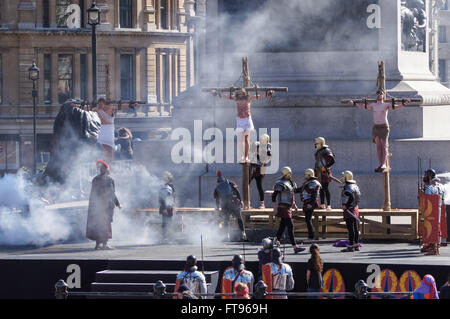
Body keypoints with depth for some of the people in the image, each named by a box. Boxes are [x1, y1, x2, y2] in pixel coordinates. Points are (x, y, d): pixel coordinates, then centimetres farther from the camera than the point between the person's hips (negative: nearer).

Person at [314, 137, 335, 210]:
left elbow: (332, 161, -17)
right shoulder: (318, 151, 15)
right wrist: (315, 171, 21)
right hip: (319, 173, 9)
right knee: (321, 189, 10)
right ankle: (322, 205, 16)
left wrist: (325, 167, -22)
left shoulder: (326, 151, -12)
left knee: (325, 188, -10)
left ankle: (329, 205, -9)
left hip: (325, 172, -9)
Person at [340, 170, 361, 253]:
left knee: (350, 228, -8)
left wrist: (346, 206, -22)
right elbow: (358, 196, 20)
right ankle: (356, 245, 18)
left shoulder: (348, 187, -17)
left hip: (349, 209, -10)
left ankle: (351, 246, -9)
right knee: (355, 228, 13)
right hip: (355, 208, 10)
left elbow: (351, 198, -28)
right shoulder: (355, 186, 13)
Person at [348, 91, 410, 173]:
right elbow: (363, 106, 27)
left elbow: (397, 107, -8)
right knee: (378, 146, 1)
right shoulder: (373, 105, 13)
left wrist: (404, 103, -24)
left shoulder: (386, 105, 1)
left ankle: (384, 164, -7)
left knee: (384, 146, -5)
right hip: (376, 127, 4)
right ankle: (380, 164, 2)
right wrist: (354, 103, 28)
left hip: (384, 126, -4)